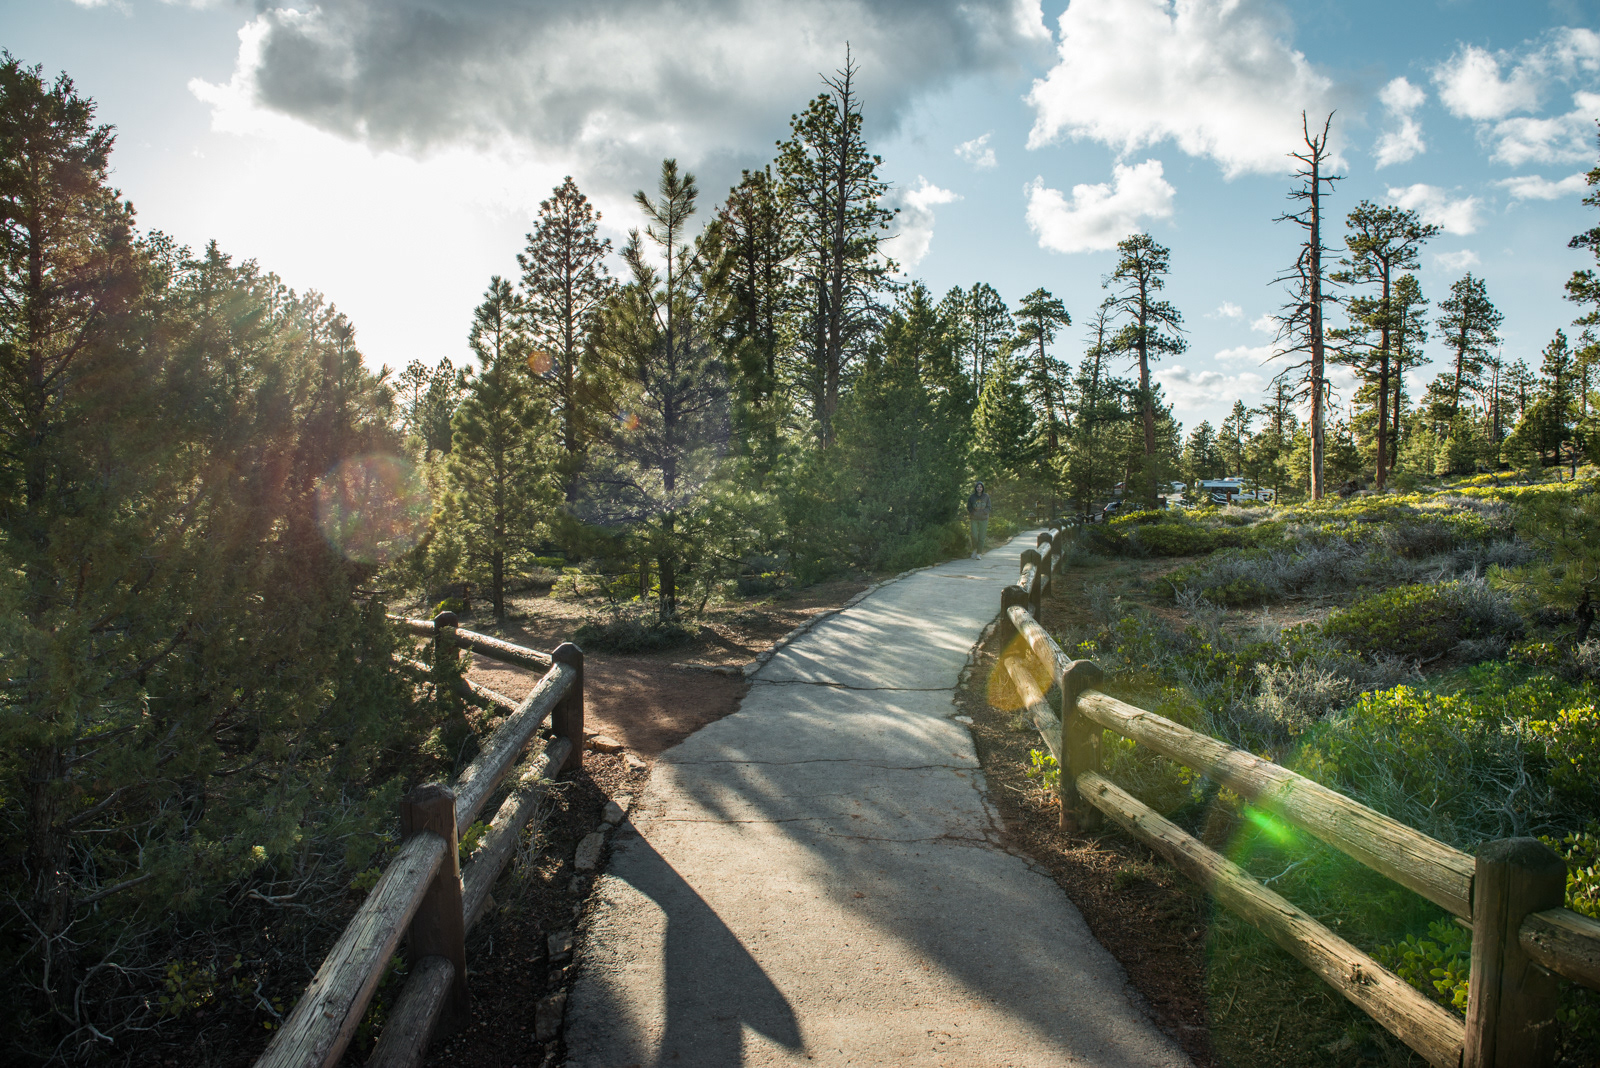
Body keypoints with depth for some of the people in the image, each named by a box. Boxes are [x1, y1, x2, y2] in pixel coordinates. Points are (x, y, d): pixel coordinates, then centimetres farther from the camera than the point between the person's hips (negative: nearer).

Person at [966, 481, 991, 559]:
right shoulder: (971, 497, -3)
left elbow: (988, 508, 0)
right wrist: (974, 512, -13)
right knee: (974, 536, -9)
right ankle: (974, 549, 18)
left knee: (981, 537, -1)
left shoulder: (986, 496, -2)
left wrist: (982, 512, -15)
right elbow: (969, 507, 3)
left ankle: (979, 554, 7)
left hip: (983, 519, 0)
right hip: (974, 519, 0)